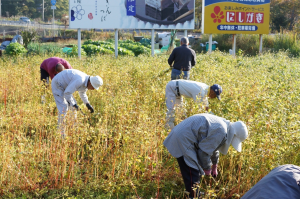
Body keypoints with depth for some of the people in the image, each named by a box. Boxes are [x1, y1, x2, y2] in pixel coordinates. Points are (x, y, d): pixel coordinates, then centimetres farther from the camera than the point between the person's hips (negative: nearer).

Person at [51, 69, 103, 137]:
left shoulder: (86, 81, -2)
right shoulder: (79, 80, -34)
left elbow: (82, 93, 18)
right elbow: (67, 93, -31)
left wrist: (88, 104, 8)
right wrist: (73, 104, -23)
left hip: (64, 86, 10)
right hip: (57, 85, -10)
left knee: (73, 106, 9)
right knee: (63, 108, -15)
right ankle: (61, 132, -8)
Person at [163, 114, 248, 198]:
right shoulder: (221, 132, -22)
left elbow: (213, 147, 26)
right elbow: (204, 151, -17)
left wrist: (215, 165, 36)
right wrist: (207, 169, 0)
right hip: (183, 140, -11)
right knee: (193, 174, -6)